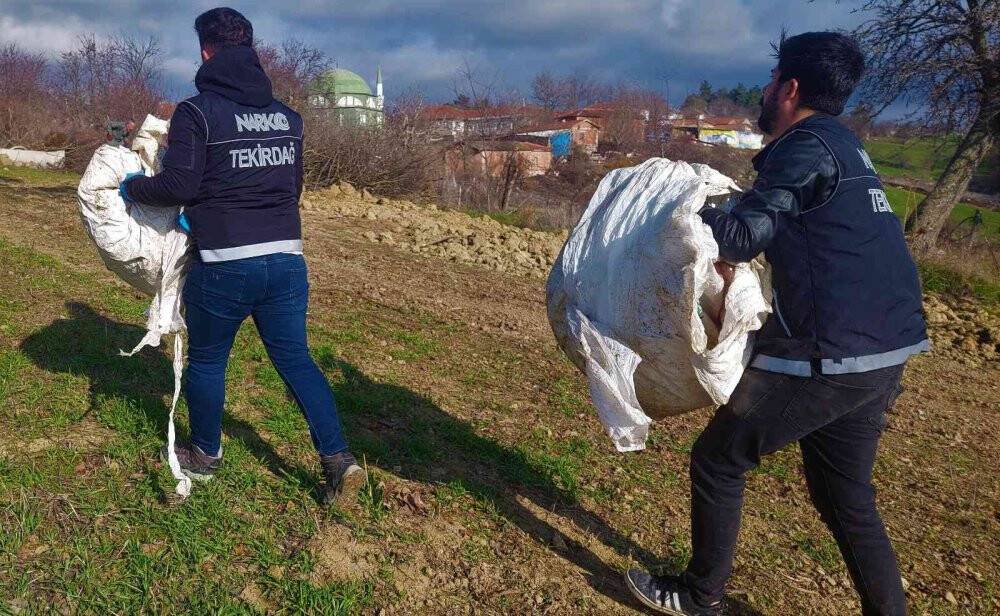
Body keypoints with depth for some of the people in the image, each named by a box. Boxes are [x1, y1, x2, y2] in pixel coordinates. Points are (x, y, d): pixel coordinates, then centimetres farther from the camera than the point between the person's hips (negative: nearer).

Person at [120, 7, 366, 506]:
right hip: (286, 259, 5)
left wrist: (132, 188, 7)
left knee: (205, 360, 16)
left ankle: (205, 456, 34)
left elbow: (179, 185, -12)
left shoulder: (197, 112, -7)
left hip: (224, 264, -5)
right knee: (295, 359, 11)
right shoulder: (287, 116, 12)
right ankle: (338, 458, 2)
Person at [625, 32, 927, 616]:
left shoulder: (807, 146, -12)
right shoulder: (846, 145, 17)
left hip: (824, 357, -9)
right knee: (846, 496, 20)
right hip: (882, 354, 9)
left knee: (717, 462, 7)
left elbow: (743, 238, -18)